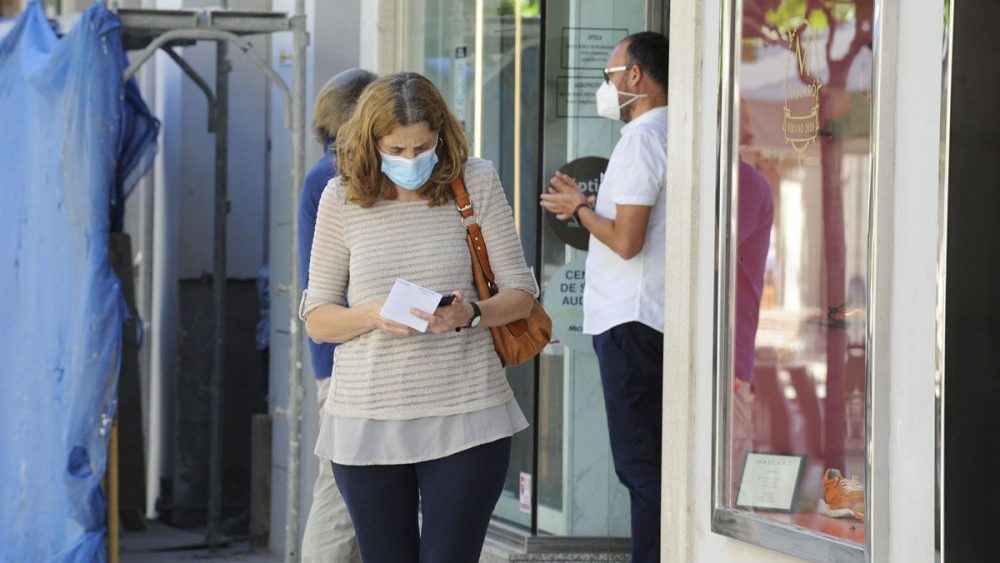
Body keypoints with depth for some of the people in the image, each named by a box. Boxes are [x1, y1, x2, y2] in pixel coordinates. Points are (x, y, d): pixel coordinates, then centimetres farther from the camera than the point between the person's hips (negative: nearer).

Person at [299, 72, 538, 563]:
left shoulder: (476, 183, 0)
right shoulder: (343, 198, 2)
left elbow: (521, 293, 4)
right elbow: (316, 320, 6)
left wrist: (471, 314, -17)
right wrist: (373, 315, -15)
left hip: (465, 416, -1)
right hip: (366, 423, 1)